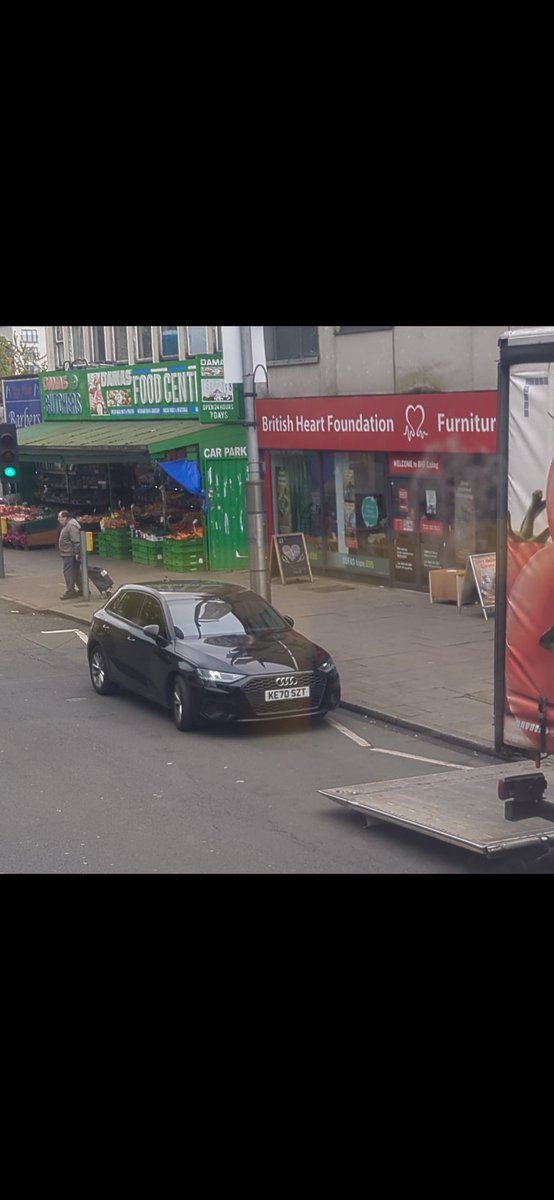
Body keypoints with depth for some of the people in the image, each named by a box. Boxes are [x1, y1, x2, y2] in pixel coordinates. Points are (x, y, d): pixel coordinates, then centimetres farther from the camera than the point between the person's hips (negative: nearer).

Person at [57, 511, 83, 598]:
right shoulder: (66, 525, 17)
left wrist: (77, 552, -26)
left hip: (70, 554, -11)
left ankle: (70, 591, -5)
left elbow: (76, 541, -24)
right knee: (76, 572, 15)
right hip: (68, 554, 11)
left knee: (68, 572, -8)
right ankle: (82, 589, 22)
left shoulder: (71, 525, -18)